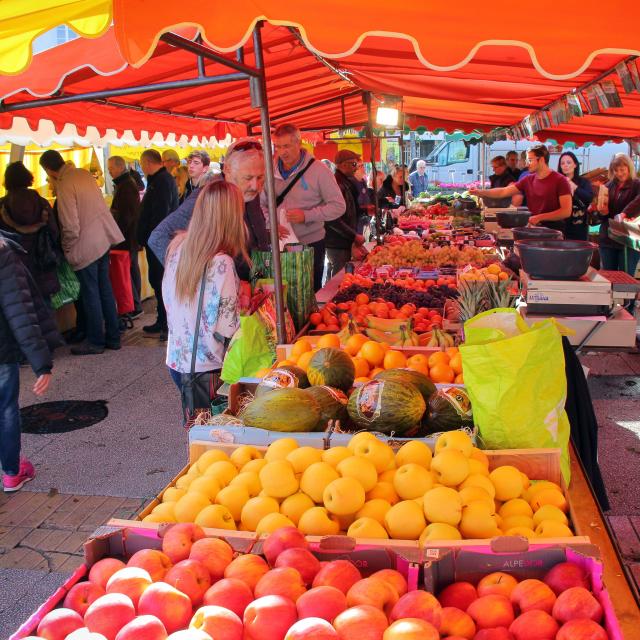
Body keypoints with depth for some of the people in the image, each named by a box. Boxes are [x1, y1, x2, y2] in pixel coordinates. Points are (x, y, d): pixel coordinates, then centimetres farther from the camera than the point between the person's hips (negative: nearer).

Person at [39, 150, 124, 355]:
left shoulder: (64, 186, -18)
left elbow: (71, 227, -20)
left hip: (86, 245, -8)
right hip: (104, 238, 8)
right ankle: (113, 337, 23)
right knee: (105, 288, 15)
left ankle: (96, 341, 14)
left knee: (90, 293, 3)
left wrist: (67, 249, -3)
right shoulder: (84, 173, 6)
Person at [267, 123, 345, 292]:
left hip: (310, 243, -3)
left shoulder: (318, 170, -6)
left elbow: (338, 206, -8)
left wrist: (306, 216, -19)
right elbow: (261, 204, 13)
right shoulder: (270, 170, 4)